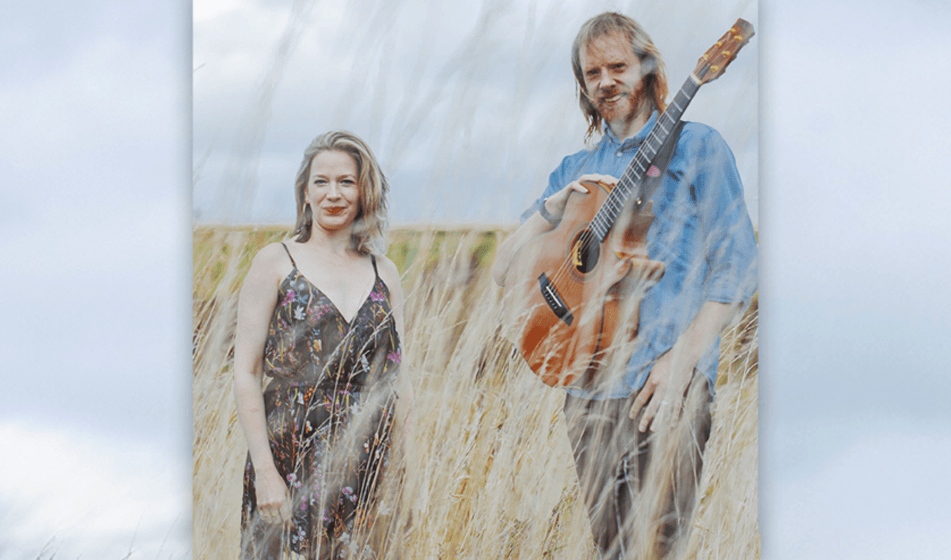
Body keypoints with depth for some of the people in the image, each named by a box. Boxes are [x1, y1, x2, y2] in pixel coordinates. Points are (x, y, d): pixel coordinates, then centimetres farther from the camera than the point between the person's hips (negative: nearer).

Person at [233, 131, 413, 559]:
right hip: (288, 457, -3)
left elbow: (398, 379, 13)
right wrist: (265, 472, -11)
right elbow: (246, 372, -4)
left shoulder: (384, 274, 11)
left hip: (365, 472, 3)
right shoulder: (276, 262, 1)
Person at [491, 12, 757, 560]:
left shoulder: (696, 146, 5)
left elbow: (736, 265, -3)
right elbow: (506, 268, 16)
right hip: (588, 386, 5)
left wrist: (681, 360, -13)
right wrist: (554, 208, -3)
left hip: (668, 389, -5)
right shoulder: (576, 170, 21)